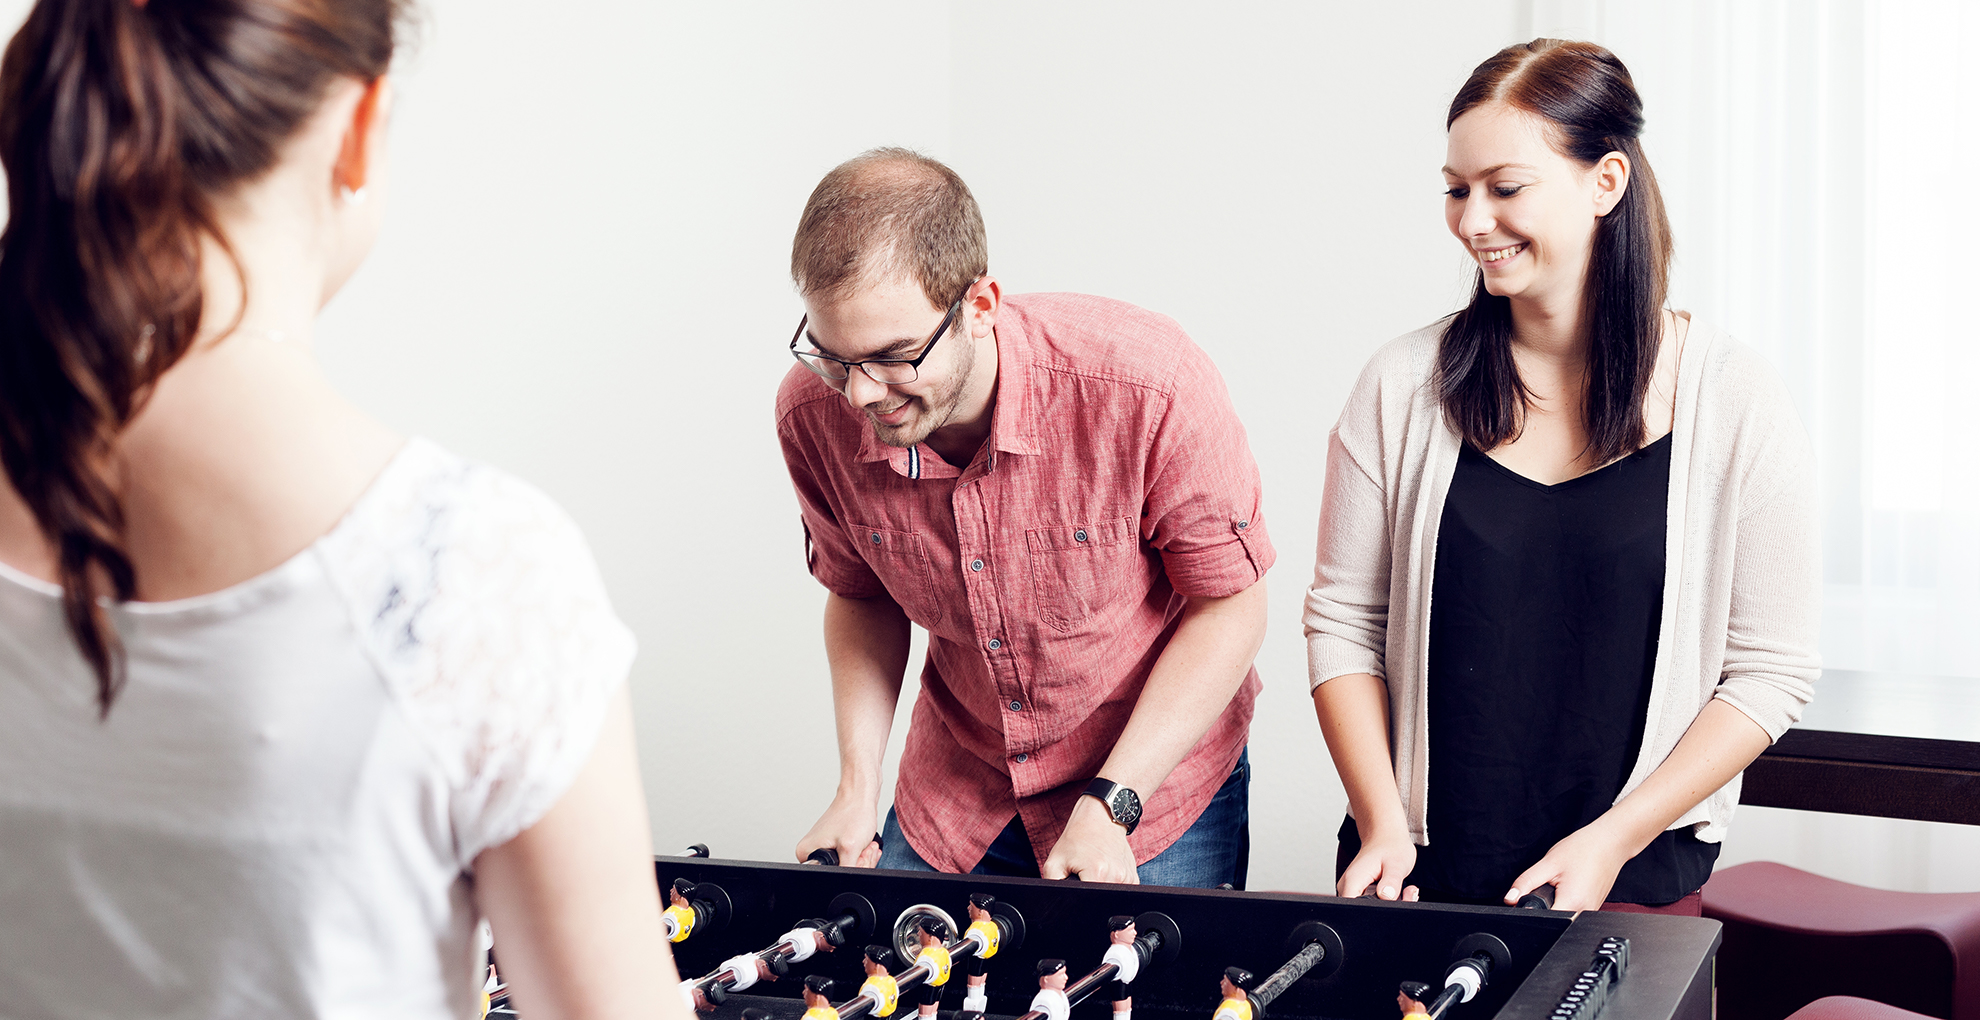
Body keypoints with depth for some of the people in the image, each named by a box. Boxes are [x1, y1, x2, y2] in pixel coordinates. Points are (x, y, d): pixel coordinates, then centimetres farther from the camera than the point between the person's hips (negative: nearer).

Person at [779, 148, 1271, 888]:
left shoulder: (1148, 386, -30)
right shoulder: (813, 415, -18)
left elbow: (1229, 604, -17)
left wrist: (1109, 806, -21)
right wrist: (857, 785, -10)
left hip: (1156, 775, -3)